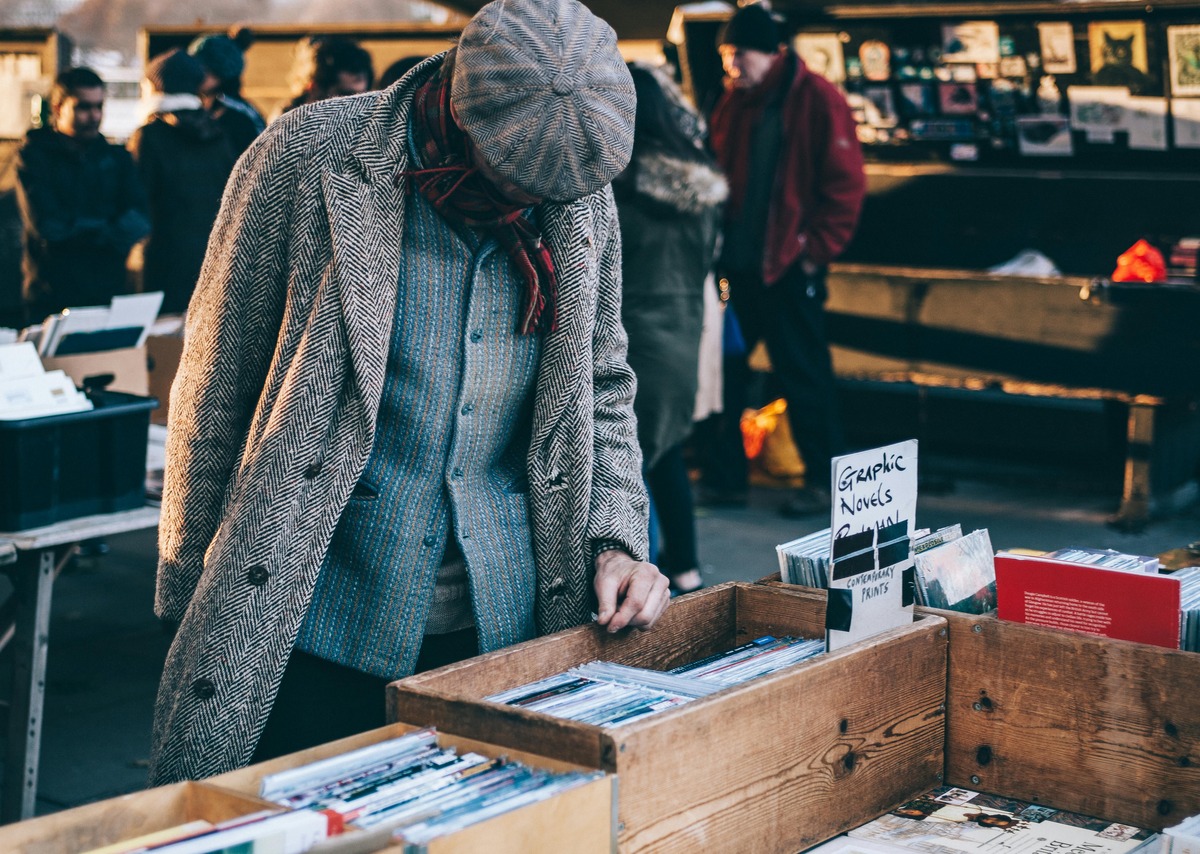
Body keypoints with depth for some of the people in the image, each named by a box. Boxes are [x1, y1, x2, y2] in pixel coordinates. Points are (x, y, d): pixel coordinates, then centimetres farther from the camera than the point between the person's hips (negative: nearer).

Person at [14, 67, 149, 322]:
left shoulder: (116, 157, 11)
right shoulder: (34, 155, 0)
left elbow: (139, 219, -2)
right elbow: (48, 226, -12)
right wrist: (109, 230, -5)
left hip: (109, 292, 3)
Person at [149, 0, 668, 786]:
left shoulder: (582, 197, 1)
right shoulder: (307, 160, -11)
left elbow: (601, 388, 14)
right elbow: (215, 392, -5)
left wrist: (614, 539, -2)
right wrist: (192, 599, -1)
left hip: (506, 628, 4)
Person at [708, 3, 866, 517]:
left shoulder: (817, 100, -8)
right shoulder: (734, 103, 11)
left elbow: (845, 183, -10)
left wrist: (817, 249, -11)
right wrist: (716, 239, 6)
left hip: (789, 264, -7)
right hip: (737, 263, 7)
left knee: (803, 375, 1)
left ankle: (823, 480, 12)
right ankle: (725, 472, 21)